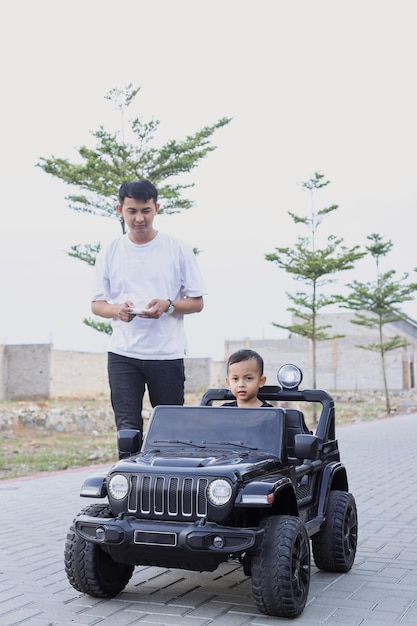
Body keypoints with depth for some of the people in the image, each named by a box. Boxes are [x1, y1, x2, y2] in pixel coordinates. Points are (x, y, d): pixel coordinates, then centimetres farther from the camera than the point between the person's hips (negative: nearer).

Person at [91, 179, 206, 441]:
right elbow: (97, 304, 10)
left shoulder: (178, 249, 1)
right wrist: (117, 310, -12)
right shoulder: (110, 253, 7)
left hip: (167, 353, -1)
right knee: (128, 428, -3)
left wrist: (168, 306, -16)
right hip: (123, 353, 1)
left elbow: (197, 302, 4)